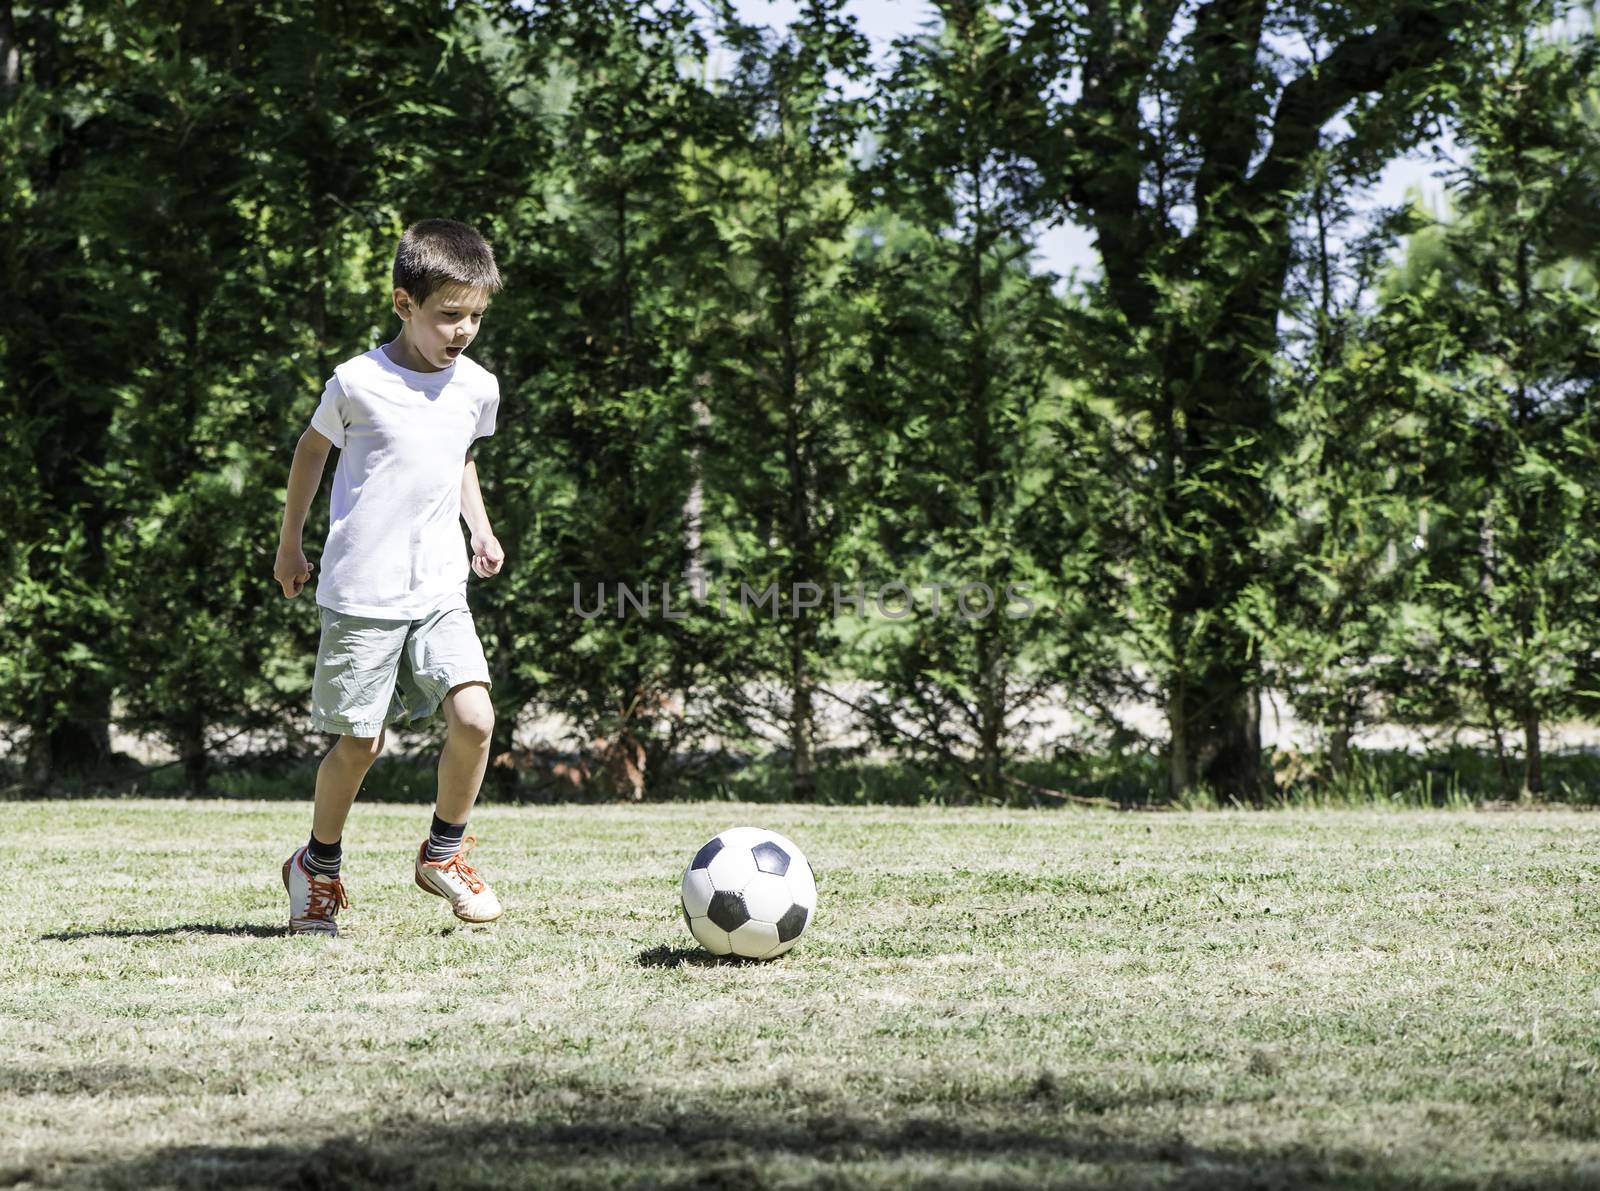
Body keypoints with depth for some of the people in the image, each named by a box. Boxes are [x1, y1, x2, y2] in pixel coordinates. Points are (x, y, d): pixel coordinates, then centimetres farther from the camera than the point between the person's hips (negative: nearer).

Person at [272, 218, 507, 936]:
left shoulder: (477, 388, 4)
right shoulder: (359, 383, -9)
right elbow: (312, 450, 8)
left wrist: (480, 527, 12)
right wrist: (289, 545, 15)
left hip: (441, 590, 4)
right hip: (361, 594, -3)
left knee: (474, 718, -15)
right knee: (358, 743, -1)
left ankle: (443, 854, 7)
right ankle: (318, 867, 24)